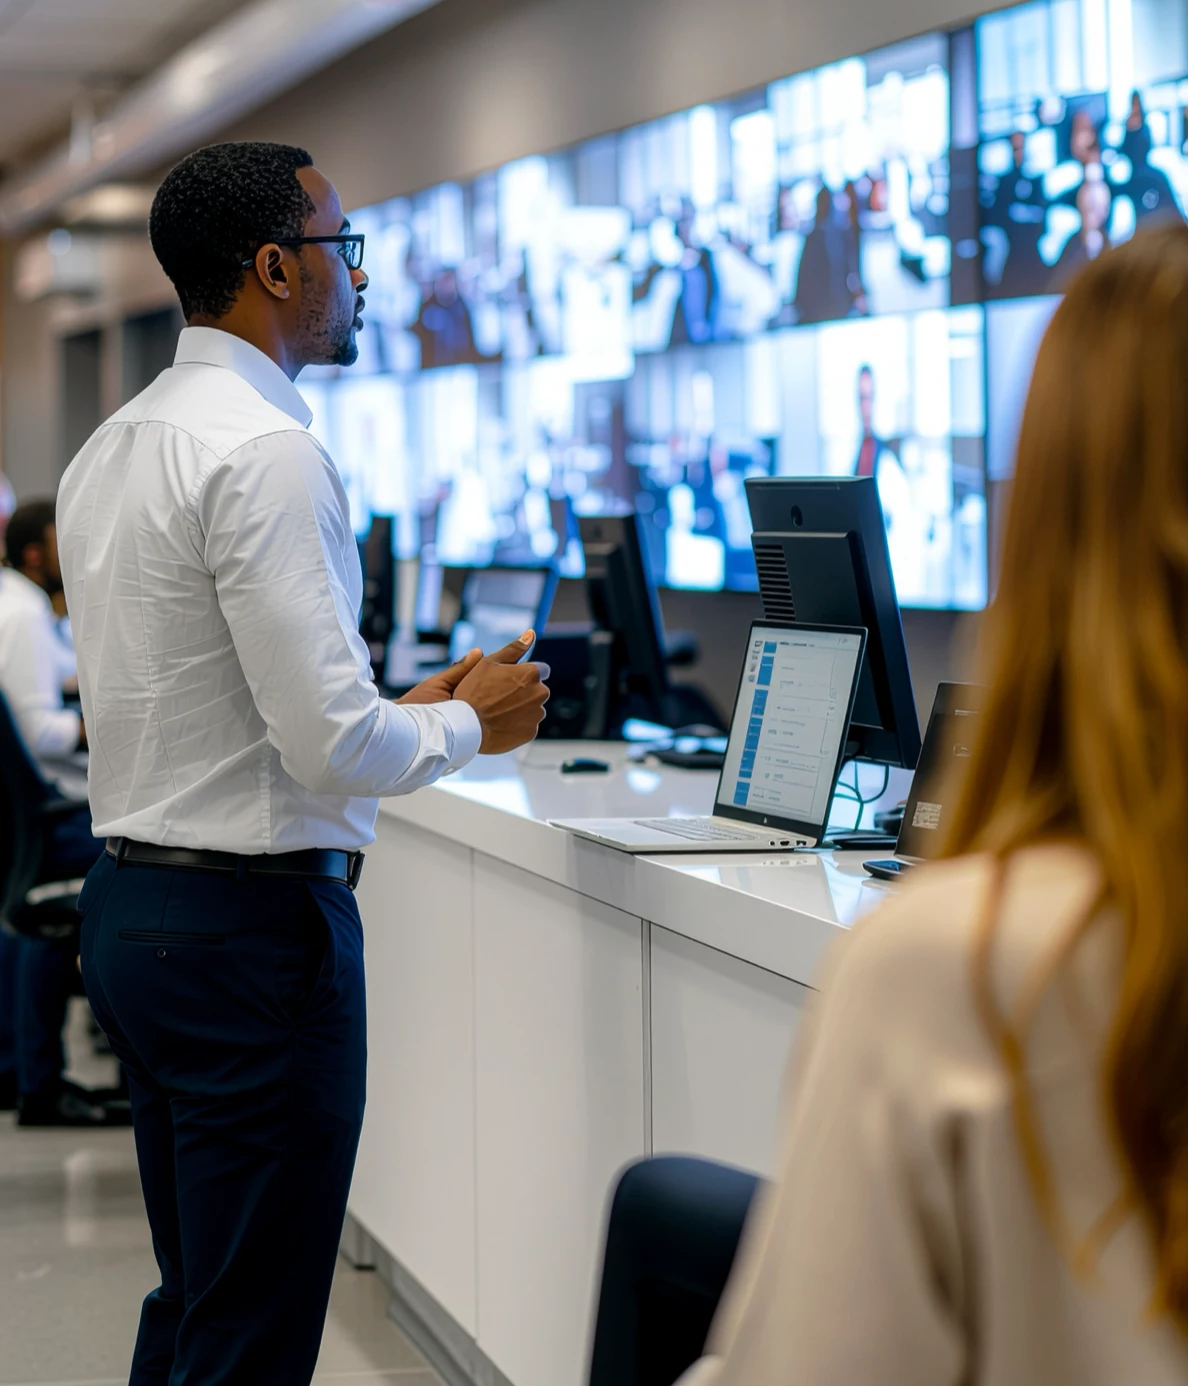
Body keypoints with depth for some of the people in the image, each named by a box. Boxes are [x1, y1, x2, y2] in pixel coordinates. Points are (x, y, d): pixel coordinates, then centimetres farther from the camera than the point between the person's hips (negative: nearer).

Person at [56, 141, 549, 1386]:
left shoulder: (107, 450, 12)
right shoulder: (266, 453, -17)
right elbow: (331, 747, -21)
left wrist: (406, 710, 16)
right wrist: (470, 725, -2)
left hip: (129, 902, 10)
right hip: (254, 923, -10)